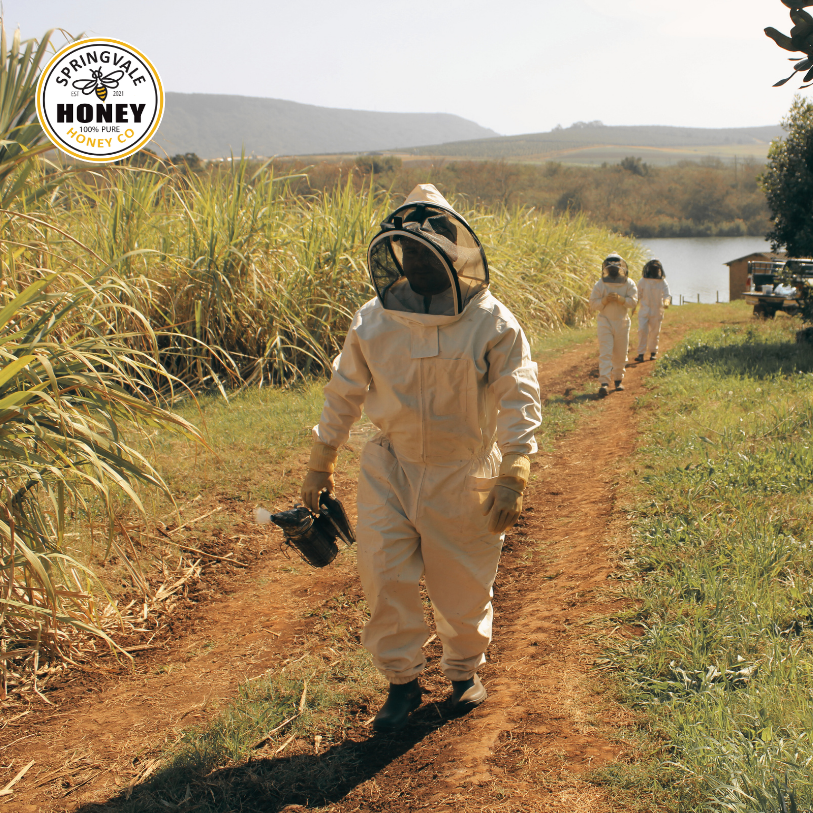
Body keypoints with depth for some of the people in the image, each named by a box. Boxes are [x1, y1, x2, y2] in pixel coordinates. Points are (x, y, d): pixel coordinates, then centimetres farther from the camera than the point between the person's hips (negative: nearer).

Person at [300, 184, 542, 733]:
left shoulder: (491, 323, -8)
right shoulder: (373, 320, 0)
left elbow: (519, 400, -9)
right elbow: (345, 393, 10)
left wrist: (513, 479, -18)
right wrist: (321, 465, 12)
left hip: (465, 476, -2)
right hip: (390, 470, 2)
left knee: (463, 585, 9)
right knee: (385, 573, -8)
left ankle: (465, 670, 36)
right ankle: (403, 680, 12)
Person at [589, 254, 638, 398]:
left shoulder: (629, 284, 2)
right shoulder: (600, 284, -1)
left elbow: (633, 301, -7)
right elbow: (593, 304, -3)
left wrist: (620, 299, -22)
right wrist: (605, 300, -20)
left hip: (622, 322, 2)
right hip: (605, 321, -2)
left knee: (620, 354, 9)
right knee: (605, 353, -12)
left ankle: (618, 378, 28)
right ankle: (604, 383, -19)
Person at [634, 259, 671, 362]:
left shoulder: (663, 283, -2)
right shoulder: (643, 282, -1)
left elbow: (666, 295, -8)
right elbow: (638, 295, 8)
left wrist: (666, 302, -30)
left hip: (657, 312, 1)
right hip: (644, 310, 0)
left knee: (654, 332, 8)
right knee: (642, 331, -11)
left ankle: (653, 352, 25)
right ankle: (641, 354, -8)